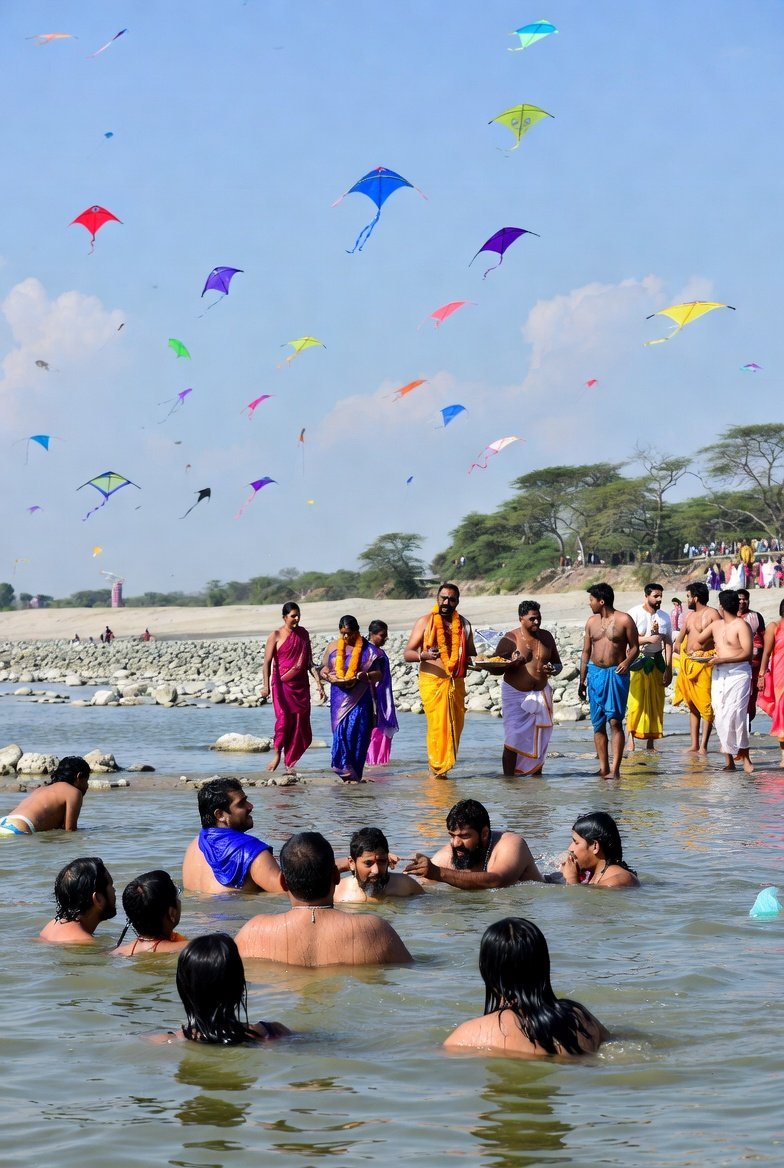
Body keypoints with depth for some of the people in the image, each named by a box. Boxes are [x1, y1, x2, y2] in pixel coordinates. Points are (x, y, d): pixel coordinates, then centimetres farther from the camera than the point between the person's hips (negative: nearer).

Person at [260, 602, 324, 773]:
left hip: (301, 685, 4)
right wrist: (266, 685, -17)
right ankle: (277, 754, -5)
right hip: (282, 684, -4)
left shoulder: (303, 634, 11)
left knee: (300, 721, 0)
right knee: (284, 718, -17)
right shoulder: (276, 636, -3)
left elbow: (309, 662, 14)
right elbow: (267, 663, -6)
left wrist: (319, 682, 8)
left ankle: (290, 762, 9)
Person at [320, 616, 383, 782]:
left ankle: (354, 773, 0)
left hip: (360, 698, -2)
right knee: (341, 731, -6)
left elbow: (379, 673, 4)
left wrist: (363, 676, -17)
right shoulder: (332, 647, 12)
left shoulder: (367, 649, 4)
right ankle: (345, 770, -1)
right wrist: (329, 677, -7)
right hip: (339, 697, 2)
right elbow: (323, 670, 17)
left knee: (357, 732, -6)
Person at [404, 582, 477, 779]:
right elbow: (407, 654, -2)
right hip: (432, 681, -4)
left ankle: (445, 765, 11)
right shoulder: (425, 622, 3)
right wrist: (424, 655, -24)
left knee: (455, 725, 0)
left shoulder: (463, 625, 14)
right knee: (437, 725, -11)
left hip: (456, 682, 4)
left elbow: (471, 655, 22)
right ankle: (436, 768, -4)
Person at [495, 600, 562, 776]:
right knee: (513, 740, -11)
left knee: (540, 739, 7)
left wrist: (554, 670, -6)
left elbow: (558, 663, 18)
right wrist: (511, 664, -29)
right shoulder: (510, 639, -8)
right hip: (515, 694, -5)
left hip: (541, 695, 5)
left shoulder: (546, 637, 8)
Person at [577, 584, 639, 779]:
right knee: (598, 724, 4)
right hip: (595, 673, 5)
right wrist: (582, 680, 13)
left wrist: (627, 661, -19)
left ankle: (615, 769, -12)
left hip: (616, 674, -5)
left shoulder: (624, 620, -3)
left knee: (615, 721, -11)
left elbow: (634, 646, 2)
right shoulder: (591, 622, 11)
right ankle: (603, 768, 9)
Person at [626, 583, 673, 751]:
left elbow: (668, 643, 8)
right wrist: (648, 639, -21)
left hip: (657, 661, 5)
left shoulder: (664, 617, 9)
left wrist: (669, 669, 2)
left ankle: (651, 742, 7)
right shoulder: (634, 613, -5)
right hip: (638, 661, -5)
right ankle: (631, 736, -4)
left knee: (656, 702, 3)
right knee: (636, 700, -11)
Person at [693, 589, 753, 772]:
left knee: (734, 714, -18)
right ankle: (729, 760, 2)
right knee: (720, 716, 0)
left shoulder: (741, 625, -7)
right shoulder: (716, 625, 16)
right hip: (719, 674, 7)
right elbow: (698, 641, 33)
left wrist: (722, 659, -17)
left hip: (738, 673, -7)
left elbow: (747, 653, -16)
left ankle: (744, 757, -10)